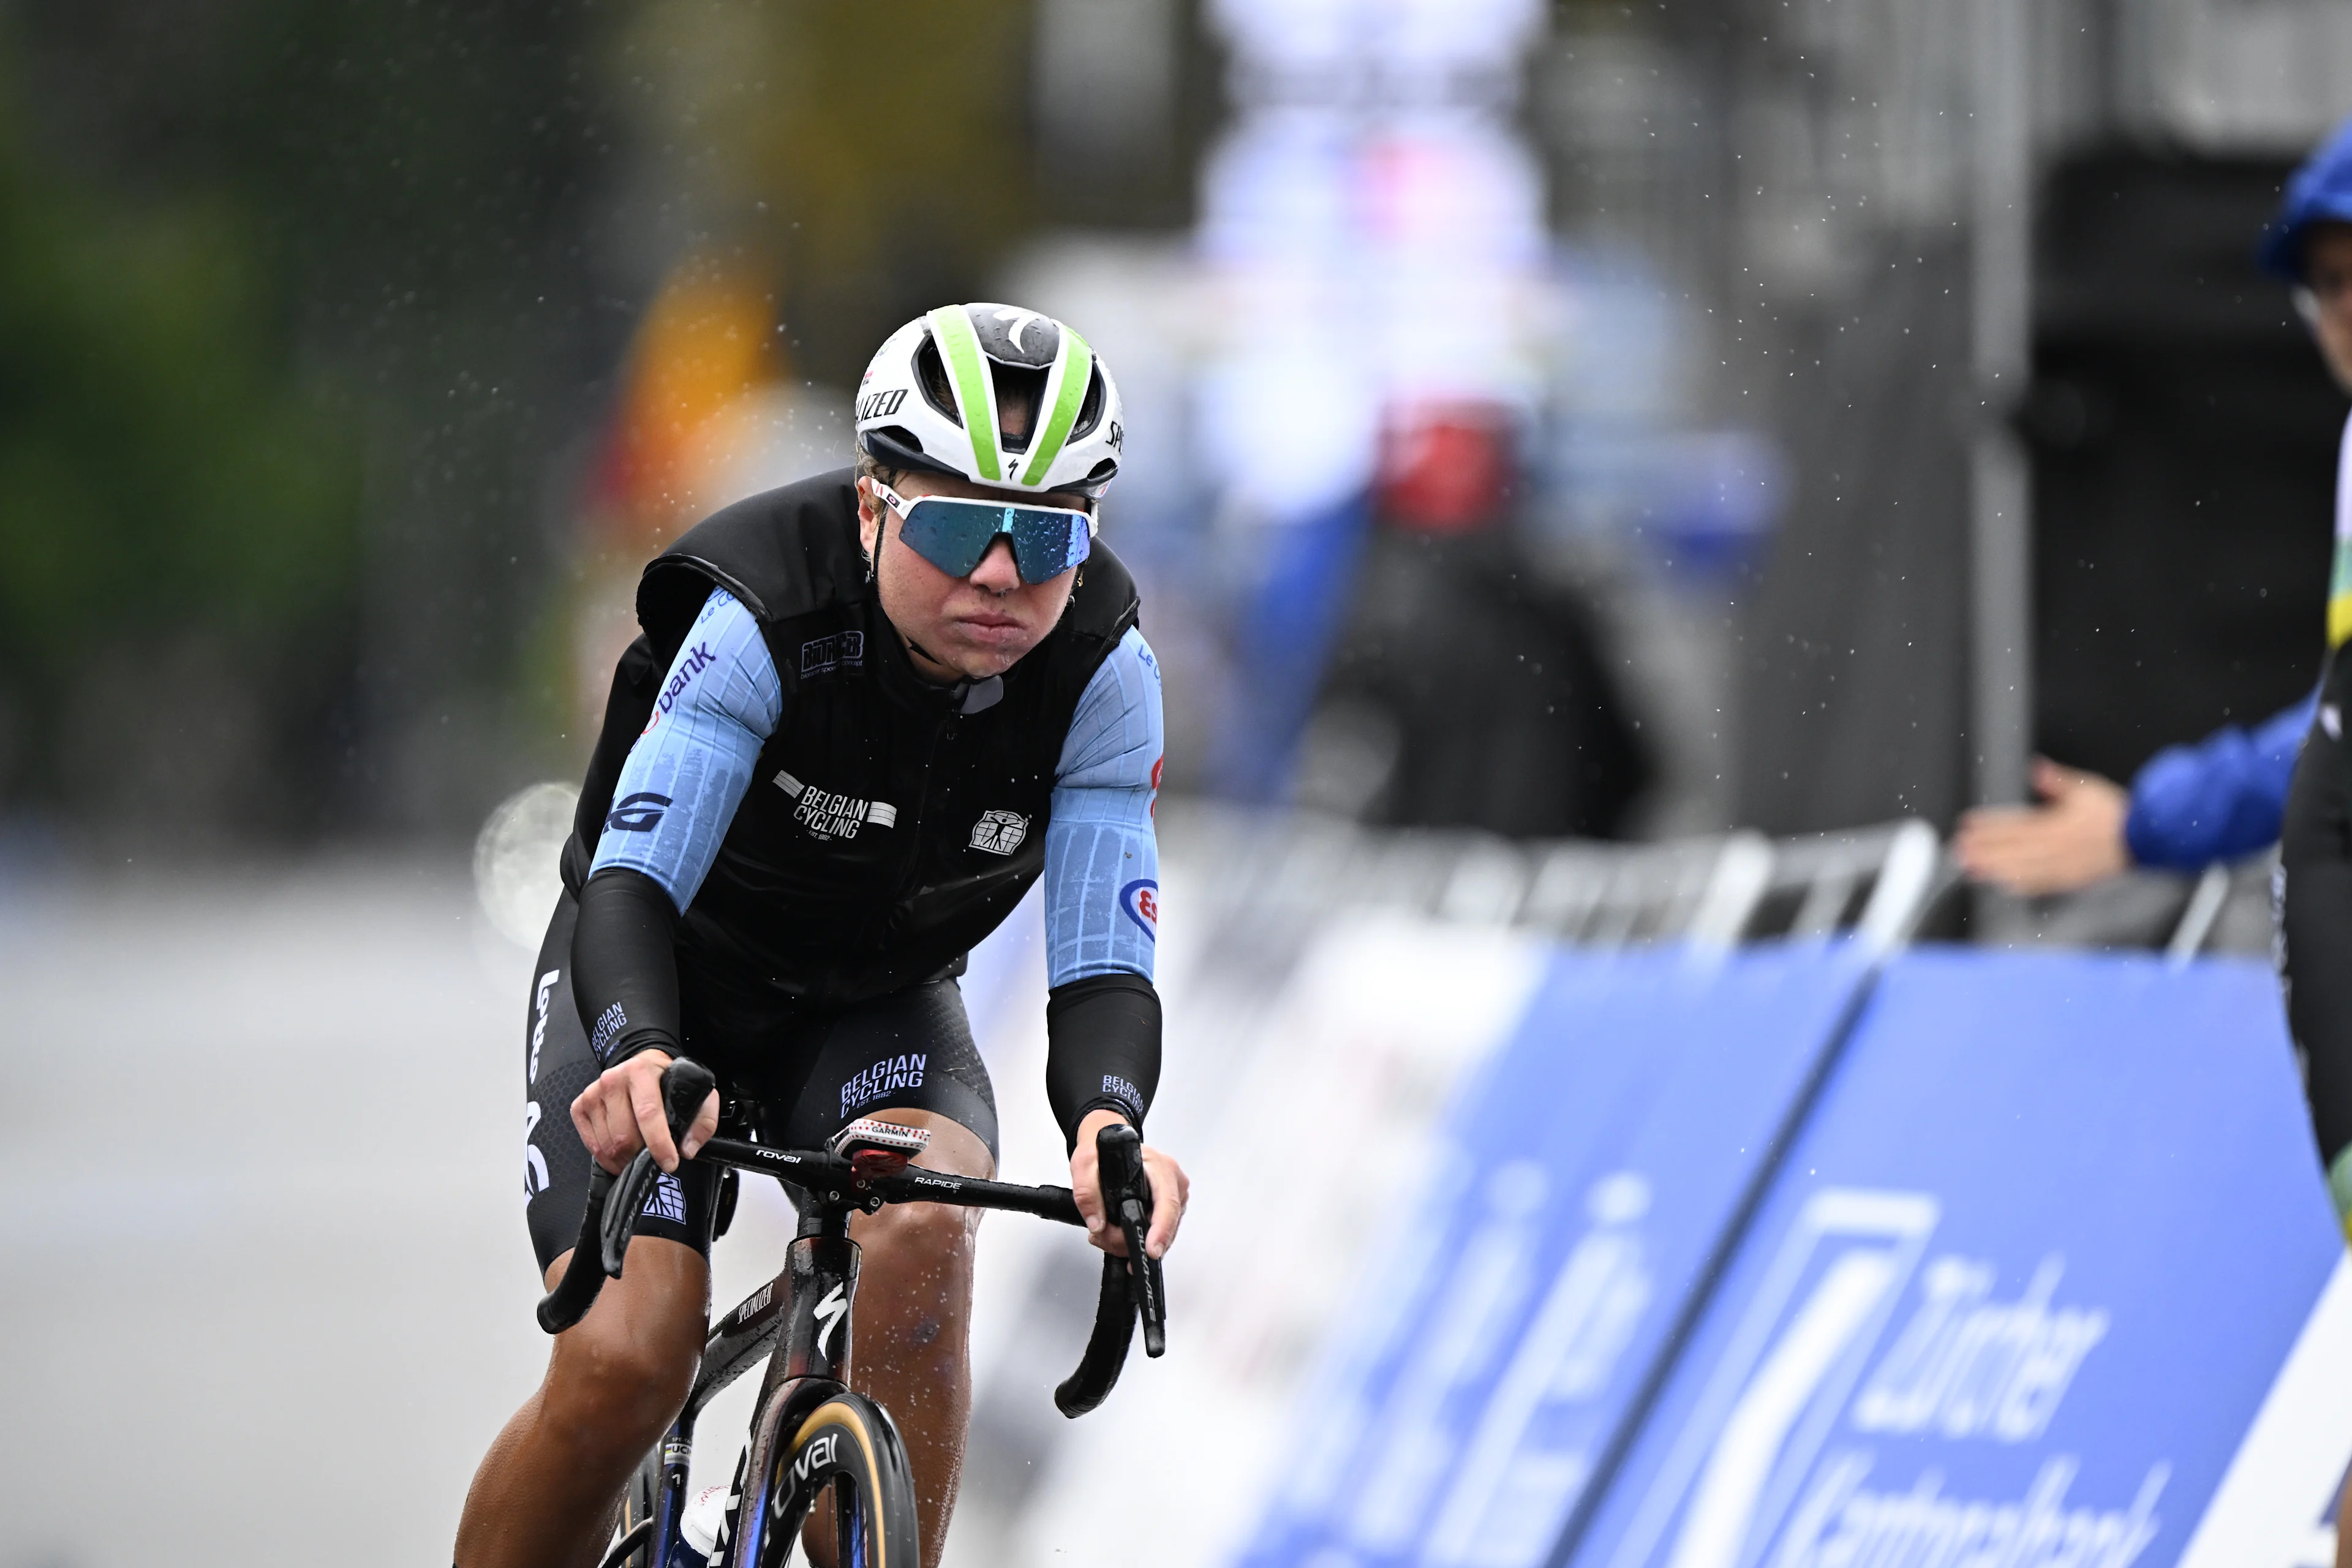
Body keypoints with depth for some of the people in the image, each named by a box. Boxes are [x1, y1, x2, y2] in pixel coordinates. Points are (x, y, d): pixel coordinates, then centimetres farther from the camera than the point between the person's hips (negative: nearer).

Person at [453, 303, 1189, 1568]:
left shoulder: (1101, 671, -22)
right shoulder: (765, 619, -31)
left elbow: (1102, 965, -25)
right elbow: (632, 880, -38)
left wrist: (1110, 1127, -48)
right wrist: (644, 1057, -60)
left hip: (871, 1010, 2)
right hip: (667, 989, -2)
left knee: (915, 1235, -31)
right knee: (627, 1361, -23)